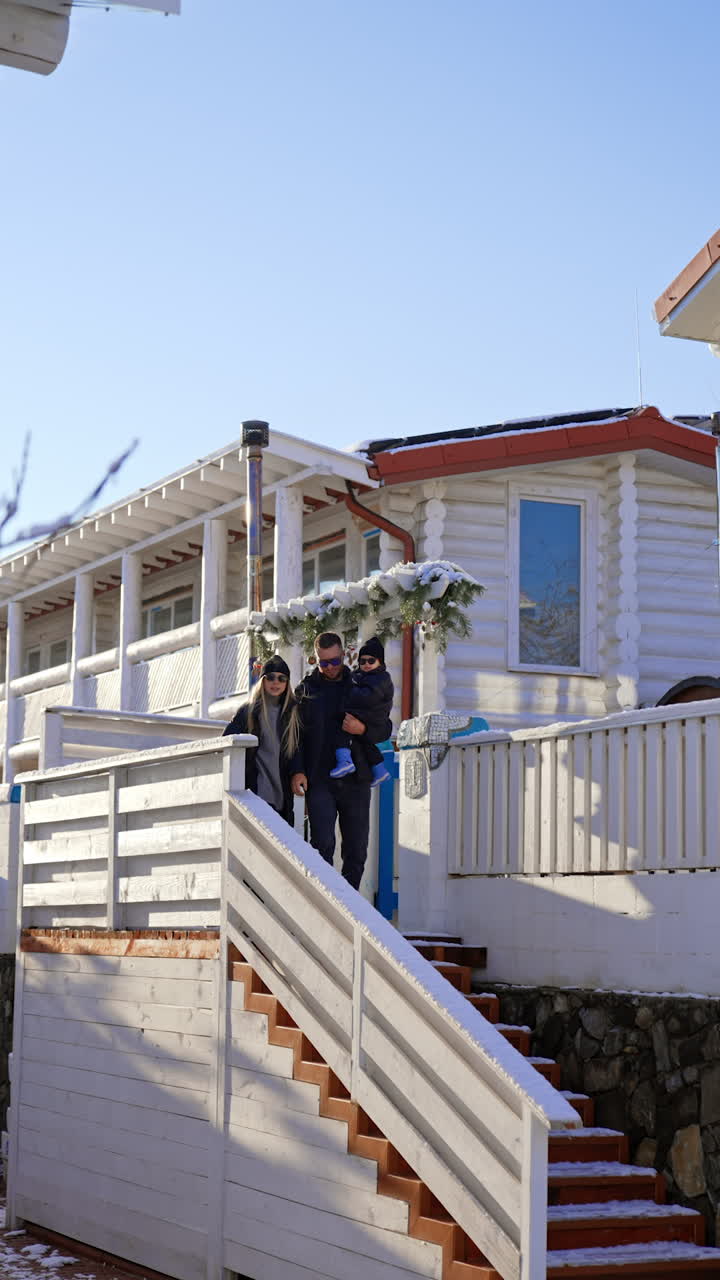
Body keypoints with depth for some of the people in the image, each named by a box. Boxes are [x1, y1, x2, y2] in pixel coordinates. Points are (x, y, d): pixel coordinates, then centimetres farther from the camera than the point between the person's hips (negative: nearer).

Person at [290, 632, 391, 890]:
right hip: (318, 781, -2)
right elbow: (295, 734, 5)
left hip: (356, 780, 2)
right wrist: (297, 770, -8)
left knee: (356, 849, 4)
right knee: (323, 845, -12)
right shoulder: (306, 689, 7)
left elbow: (385, 729, 10)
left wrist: (363, 730, -11)